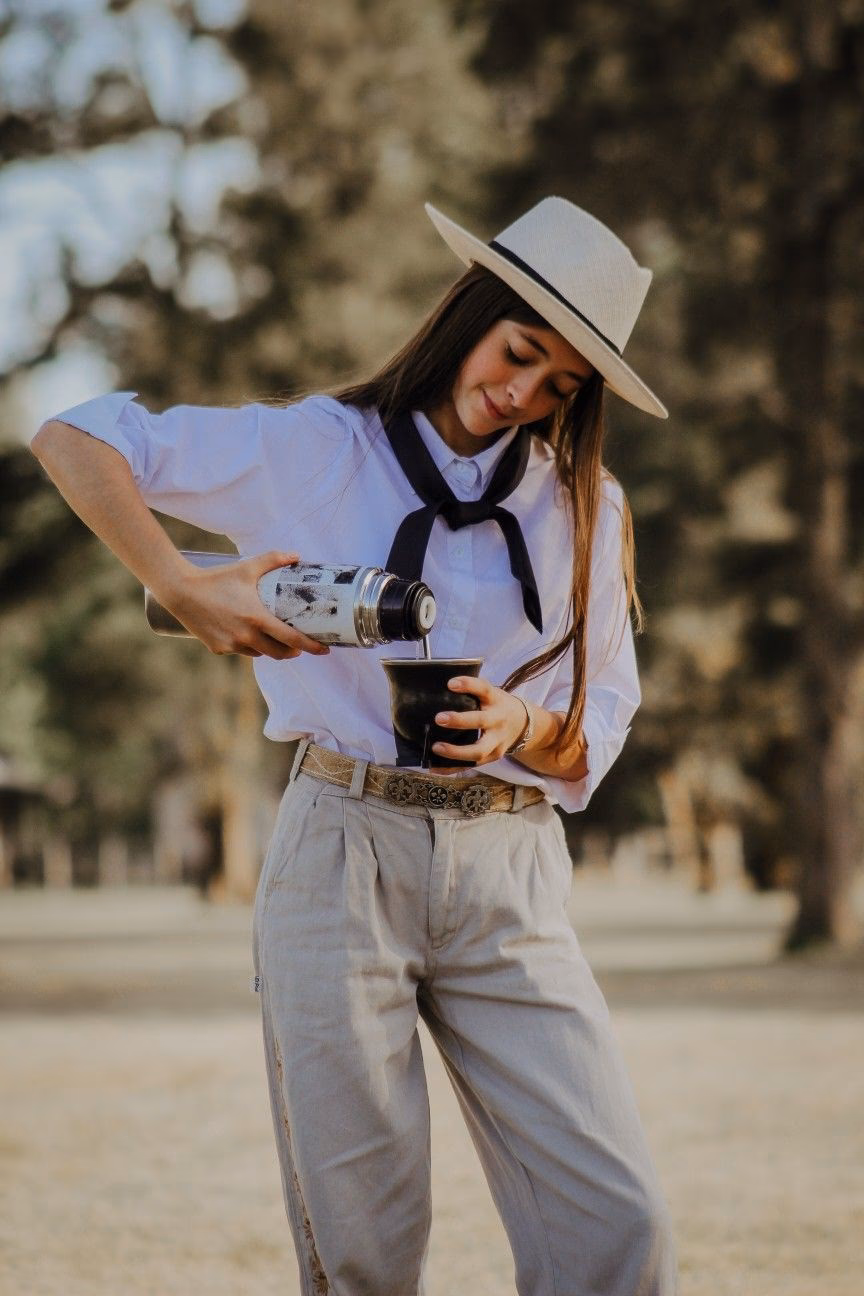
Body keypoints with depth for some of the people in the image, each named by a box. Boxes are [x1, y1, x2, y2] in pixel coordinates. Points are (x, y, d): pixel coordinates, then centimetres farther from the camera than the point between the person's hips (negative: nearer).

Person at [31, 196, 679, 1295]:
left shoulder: (585, 510, 13)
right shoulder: (312, 451, 4)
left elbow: (603, 724, 12)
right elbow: (72, 438, 0)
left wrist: (526, 726, -11)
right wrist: (184, 592, -14)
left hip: (509, 876, 2)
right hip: (343, 861, -2)